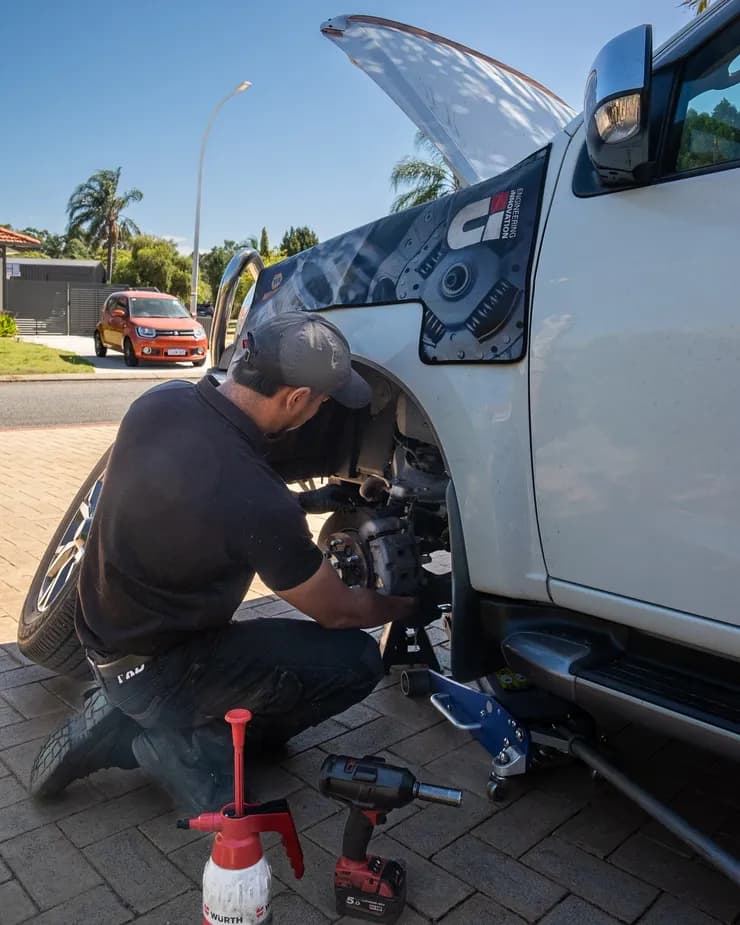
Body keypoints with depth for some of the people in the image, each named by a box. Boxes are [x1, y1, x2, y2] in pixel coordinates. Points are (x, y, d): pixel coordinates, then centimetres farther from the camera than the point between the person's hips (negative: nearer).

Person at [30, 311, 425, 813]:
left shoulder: (160, 402, -12)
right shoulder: (257, 502, -33)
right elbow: (337, 613, -15)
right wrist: (411, 605, 4)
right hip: (151, 670, -8)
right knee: (356, 661, -12)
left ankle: (124, 715, 15)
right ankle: (181, 742, -4)